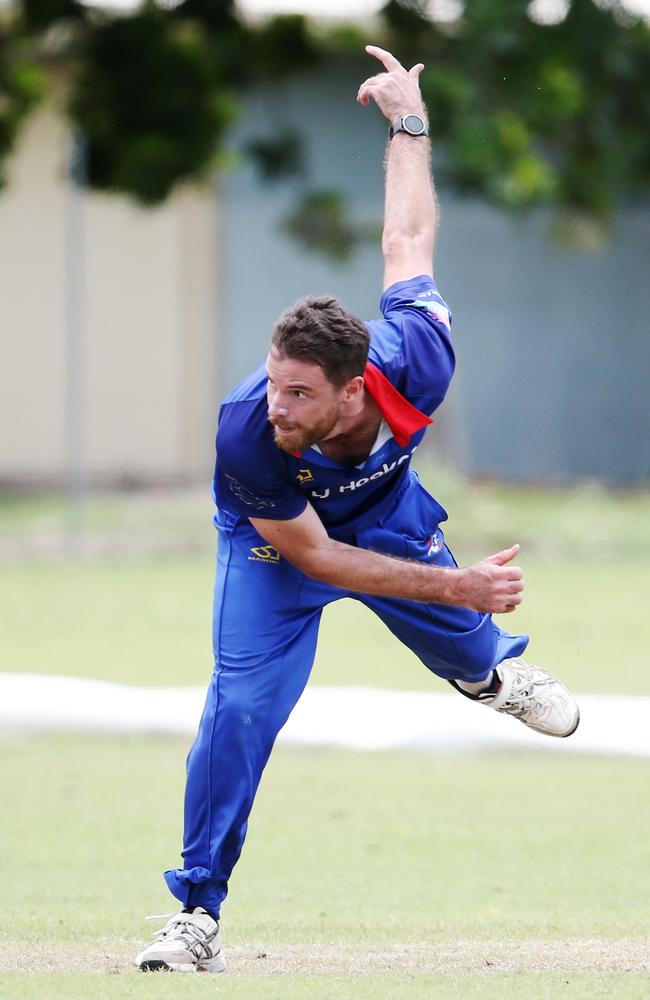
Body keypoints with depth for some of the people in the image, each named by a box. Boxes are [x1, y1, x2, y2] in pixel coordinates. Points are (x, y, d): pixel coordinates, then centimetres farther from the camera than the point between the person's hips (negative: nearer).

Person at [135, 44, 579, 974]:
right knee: (243, 701, -19)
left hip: (385, 511, 3)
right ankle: (198, 914, -8)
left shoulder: (416, 363, -40)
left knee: (462, 639, 27)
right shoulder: (247, 438, -44)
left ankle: (492, 666, 67)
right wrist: (456, 586, -32)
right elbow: (312, 555, -28)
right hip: (276, 540, -3)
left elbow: (408, 242, -21)